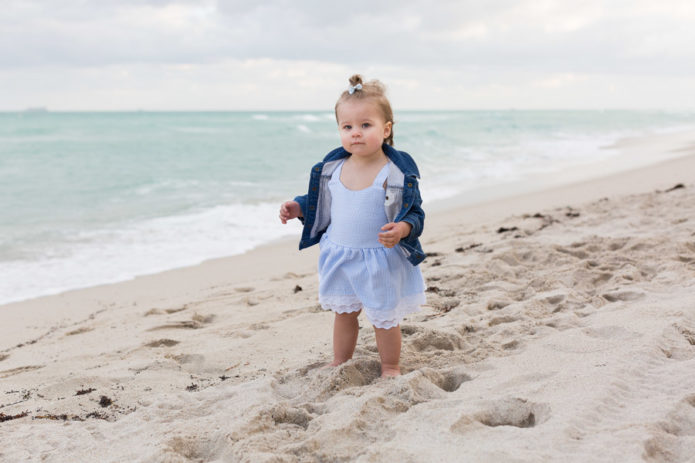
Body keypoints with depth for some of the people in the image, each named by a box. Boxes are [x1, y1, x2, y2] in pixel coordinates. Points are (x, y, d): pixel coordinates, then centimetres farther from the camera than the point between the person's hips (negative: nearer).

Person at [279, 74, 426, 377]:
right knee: (343, 313, 22)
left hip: (382, 262, -5)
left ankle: (390, 368, 32)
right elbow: (321, 204, 14)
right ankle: (339, 364, 41)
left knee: (384, 317, 11)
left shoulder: (397, 173, -17)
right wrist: (299, 208, -1)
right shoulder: (332, 168, -3)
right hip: (340, 258, 5)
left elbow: (415, 213, -12)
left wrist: (403, 229, -32)